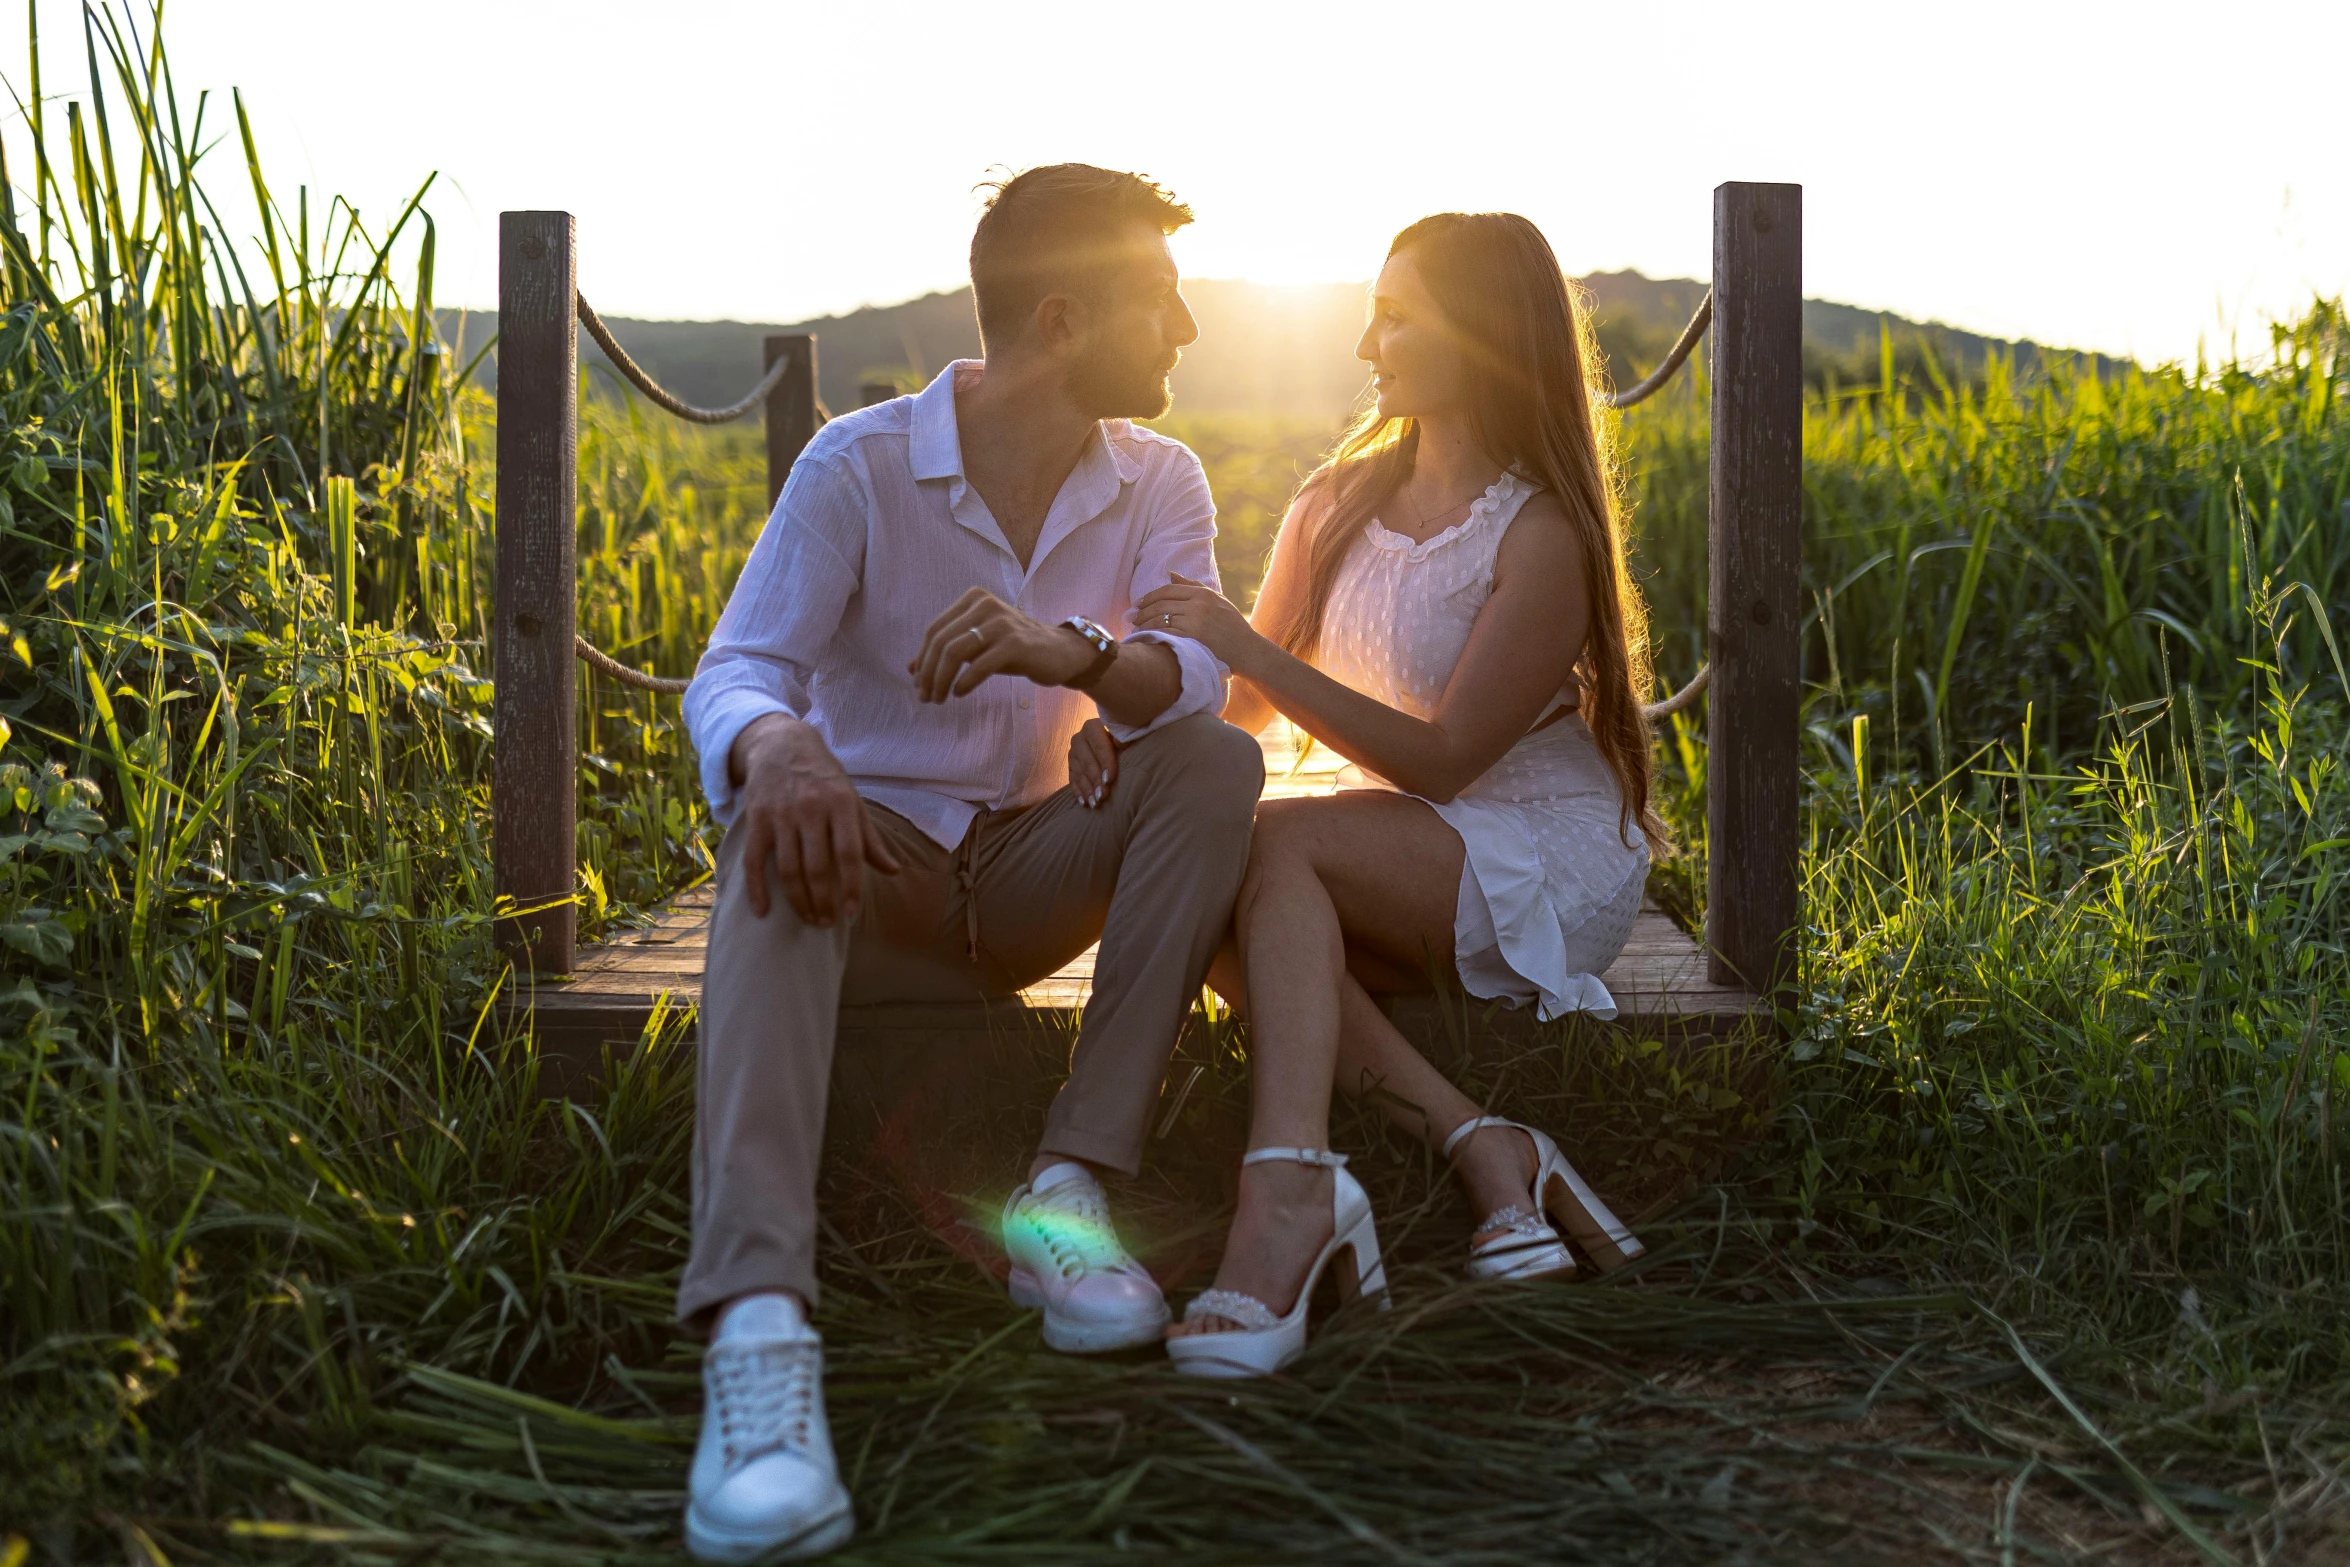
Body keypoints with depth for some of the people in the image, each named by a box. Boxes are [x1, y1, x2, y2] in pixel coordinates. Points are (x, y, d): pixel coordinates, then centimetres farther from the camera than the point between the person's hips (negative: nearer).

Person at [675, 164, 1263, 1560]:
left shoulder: (1158, 483, 2)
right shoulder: (858, 466, -9)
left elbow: (1194, 680, -15)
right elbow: (733, 672, -17)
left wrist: (1071, 648, -38)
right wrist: (777, 745, -43)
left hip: (1028, 875, 3)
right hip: (874, 853, -3)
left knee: (1218, 765, -23)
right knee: (777, 831, -37)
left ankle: (1072, 1188, -28)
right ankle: (760, 1324, -53)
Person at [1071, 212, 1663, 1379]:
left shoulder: (1541, 535, -13)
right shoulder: (1341, 503, 8)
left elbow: (1440, 758, -19)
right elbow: (1248, 703, 8)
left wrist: (1248, 649, -23)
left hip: (1548, 858, -6)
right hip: (1411, 867, 6)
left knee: (1276, 838, -31)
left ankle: (1291, 1193, -49)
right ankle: (1475, 1145, -32)